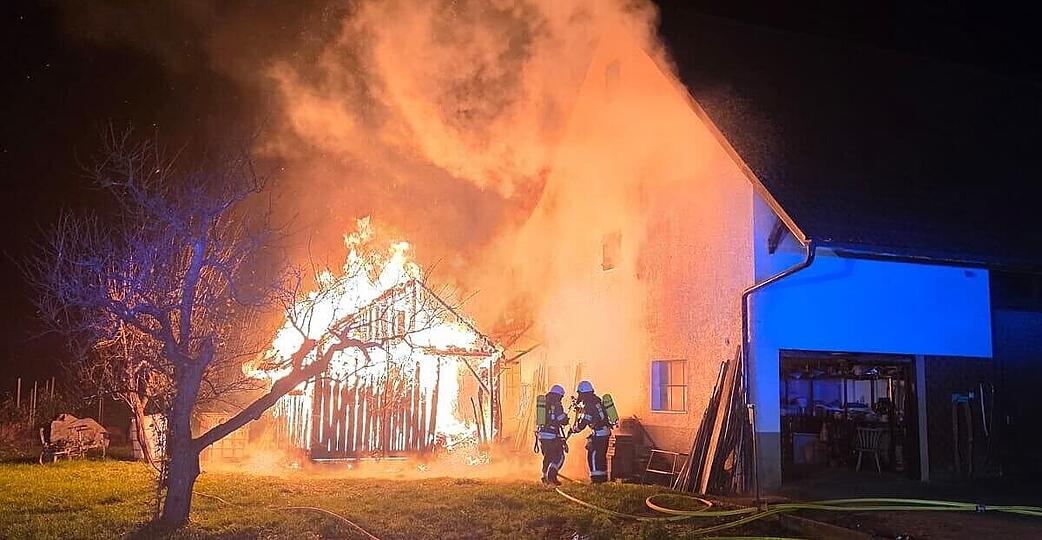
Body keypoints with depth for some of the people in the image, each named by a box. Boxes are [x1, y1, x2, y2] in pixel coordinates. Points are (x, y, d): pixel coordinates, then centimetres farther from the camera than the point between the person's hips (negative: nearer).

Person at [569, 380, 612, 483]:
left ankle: (597, 477, -6)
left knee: (593, 455, -5)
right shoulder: (596, 400, 10)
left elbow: (582, 424, -18)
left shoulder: (589, 406, -18)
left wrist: (573, 430, -1)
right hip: (606, 432, 9)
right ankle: (603, 476, 23)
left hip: (599, 433, -9)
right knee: (602, 455, 17)